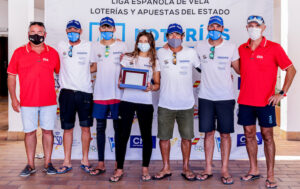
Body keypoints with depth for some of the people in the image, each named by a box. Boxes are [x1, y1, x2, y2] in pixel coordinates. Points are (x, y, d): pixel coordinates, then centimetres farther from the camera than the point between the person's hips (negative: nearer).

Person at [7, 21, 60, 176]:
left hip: (49, 101, 1)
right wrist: (13, 98, -1)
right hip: (27, 101, 0)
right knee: (30, 132, 6)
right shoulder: (19, 52, 2)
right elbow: (11, 76, 4)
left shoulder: (52, 53, 4)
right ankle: (30, 165, 17)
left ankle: (48, 164, 17)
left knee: (48, 130, 6)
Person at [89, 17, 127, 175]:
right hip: (100, 92, 2)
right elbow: (94, 67, 17)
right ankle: (101, 163, 14)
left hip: (117, 92, -2)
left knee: (118, 127, 3)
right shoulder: (95, 46, 11)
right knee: (100, 127, 5)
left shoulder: (121, 45, 5)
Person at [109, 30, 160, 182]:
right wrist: (121, 82, -10)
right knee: (123, 135, 1)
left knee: (146, 135, 6)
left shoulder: (154, 61, 9)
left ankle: (145, 168, 20)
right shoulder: (128, 58, 11)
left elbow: (157, 84, 8)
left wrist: (151, 87, -13)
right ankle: (119, 169, 11)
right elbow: (120, 77, 12)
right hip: (127, 100, 0)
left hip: (145, 102, 0)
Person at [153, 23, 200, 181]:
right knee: (164, 137, 6)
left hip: (186, 104, 0)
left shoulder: (191, 53, 2)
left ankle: (186, 168, 24)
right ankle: (166, 168, 22)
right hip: (165, 104, 0)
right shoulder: (160, 53, 3)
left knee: (186, 137, 7)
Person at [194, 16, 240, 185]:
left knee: (225, 133, 3)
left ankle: (225, 170, 13)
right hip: (206, 96, 1)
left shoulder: (231, 47, 2)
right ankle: (208, 169, 17)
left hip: (225, 97, -1)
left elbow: (240, 70, 10)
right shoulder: (200, 47, 4)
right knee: (208, 133, 7)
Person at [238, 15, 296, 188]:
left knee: (267, 136, 2)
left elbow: (291, 70, -3)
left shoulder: (274, 48, -5)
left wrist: (282, 93, -10)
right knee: (249, 134, 9)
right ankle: (254, 170, 23)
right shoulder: (241, 49, 7)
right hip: (245, 100, 4)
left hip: (265, 101, -4)